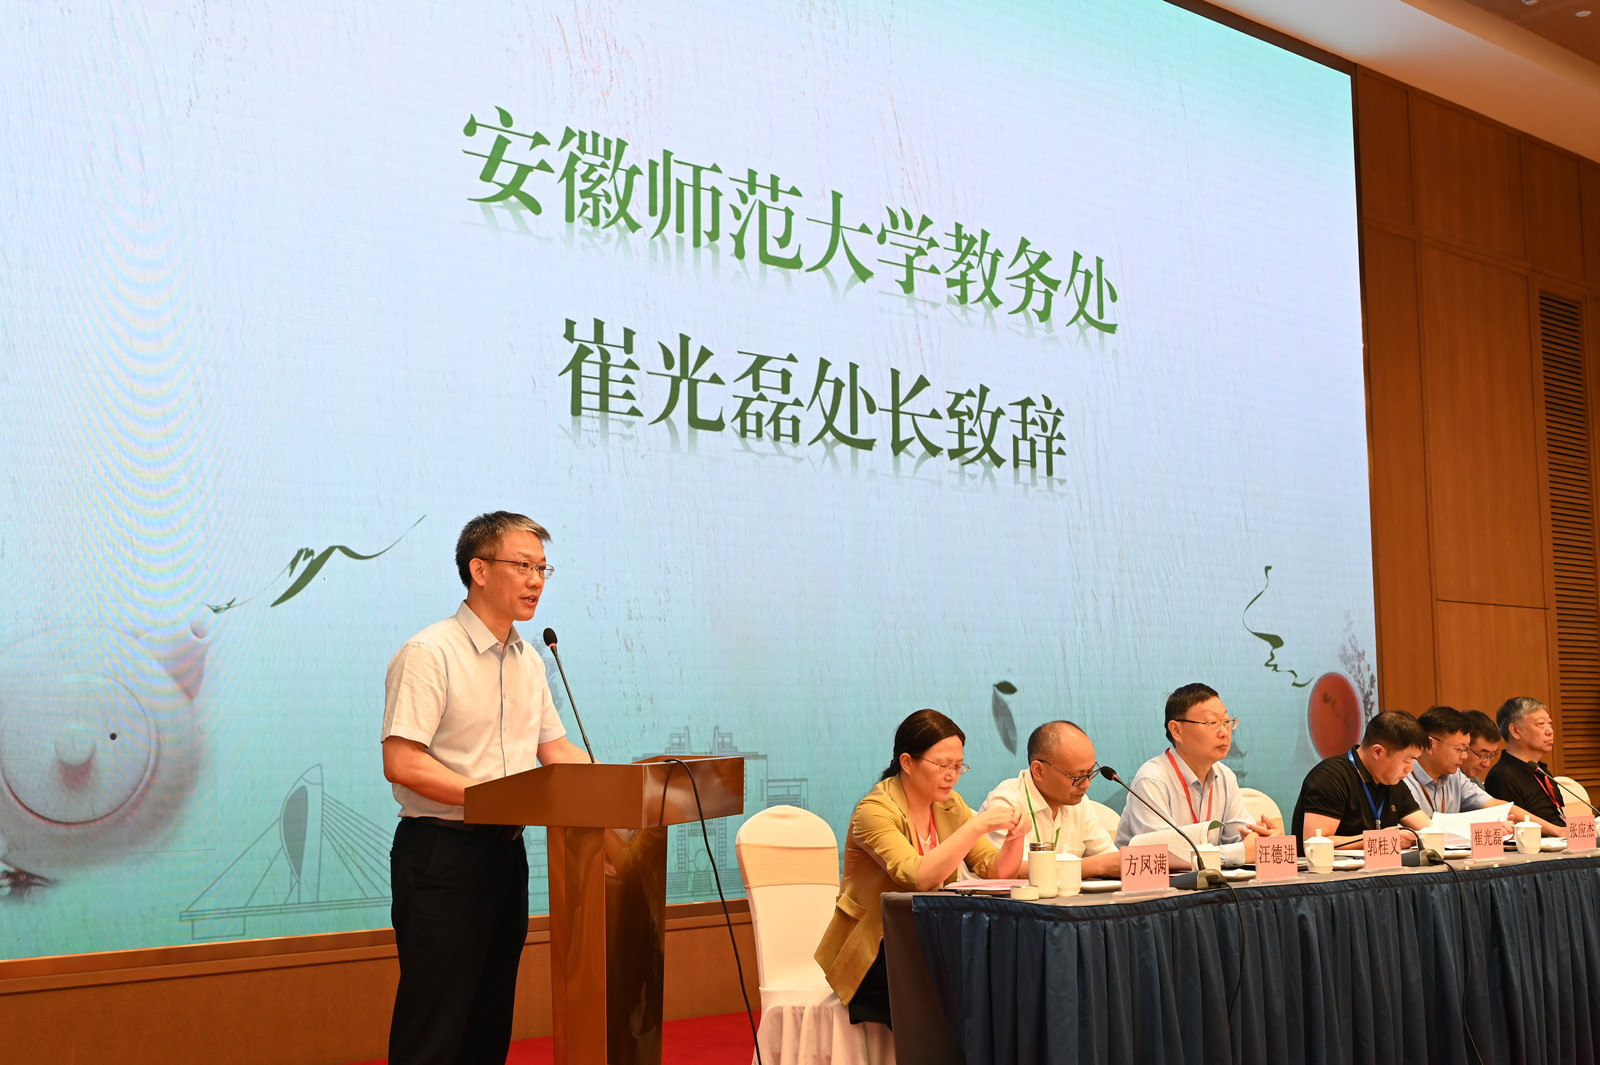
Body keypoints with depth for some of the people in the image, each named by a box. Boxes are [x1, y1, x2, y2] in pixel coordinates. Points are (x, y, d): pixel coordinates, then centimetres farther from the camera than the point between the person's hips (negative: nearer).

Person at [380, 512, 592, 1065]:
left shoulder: (529, 660, 13)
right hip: (442, 849, -8)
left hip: (506, 849, 8)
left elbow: (554, 749, 17)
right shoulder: (428, 653, -12)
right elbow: (401, 763, -20)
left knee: (491, 1019, 13)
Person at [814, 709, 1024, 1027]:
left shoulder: (949, 806, 8)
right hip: (871, 958, -6)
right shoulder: (874, 811, -15)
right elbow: (916, 876, -29)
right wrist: (976, 826, -32)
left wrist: (1013, 837, -18)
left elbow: (995, 870, 3)